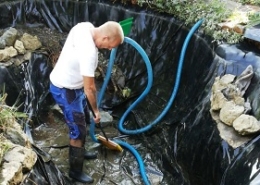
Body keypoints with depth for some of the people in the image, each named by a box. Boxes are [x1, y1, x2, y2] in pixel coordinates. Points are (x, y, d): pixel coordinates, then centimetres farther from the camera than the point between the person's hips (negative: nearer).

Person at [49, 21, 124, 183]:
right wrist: (96, 110, -12)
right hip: (65, 90, -10)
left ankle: (80, 151, 46)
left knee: (84, 121, 24)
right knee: (78, 131, 1)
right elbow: (89, 88, -27)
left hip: (72, 84, 10)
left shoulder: (85, 26, -9)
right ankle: (75, 171, 19)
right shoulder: (89, 52, -36)